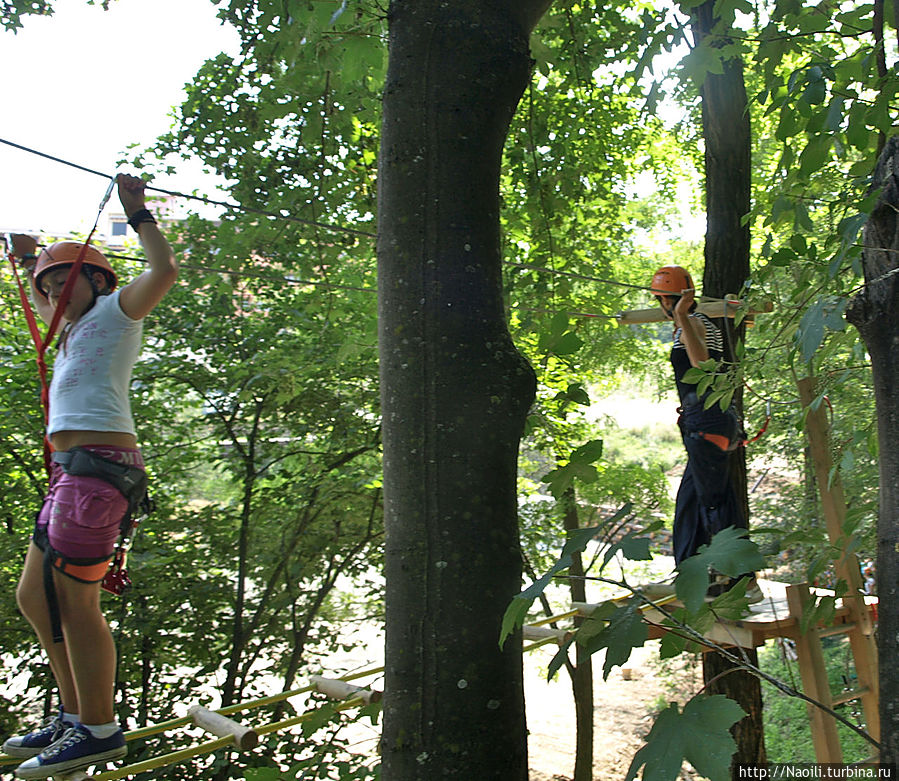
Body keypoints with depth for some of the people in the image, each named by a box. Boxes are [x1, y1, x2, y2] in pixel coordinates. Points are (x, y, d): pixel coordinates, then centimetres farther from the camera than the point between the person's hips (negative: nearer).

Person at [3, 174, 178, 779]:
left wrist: (138, 214, -4)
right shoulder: (77, 329, 28)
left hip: (98, 466, -10)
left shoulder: (117, 310, 3)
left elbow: (165, 271, -15)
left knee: (75, 604, -8)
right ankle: (75, 716, 25)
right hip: (72, 471, 10)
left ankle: (100, 732, 4)